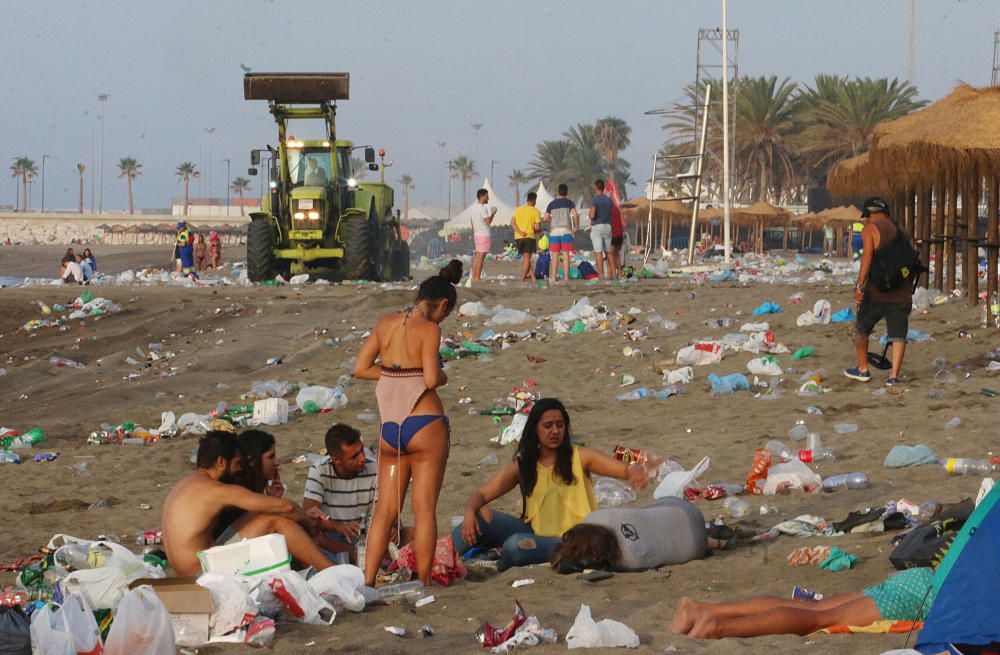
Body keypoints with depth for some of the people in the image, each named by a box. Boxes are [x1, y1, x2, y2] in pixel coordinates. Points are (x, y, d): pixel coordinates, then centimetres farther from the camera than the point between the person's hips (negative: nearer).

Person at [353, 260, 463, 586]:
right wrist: (443, 376, 3)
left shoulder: (385, 323, 7)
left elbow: (360, 368, 7)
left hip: (390, 427, 5)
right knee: (424, 507, 2)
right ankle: (424, 583, 5)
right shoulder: (429, 329, -10)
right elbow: (431, 379, -18)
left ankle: (367, 581, 4)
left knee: (385, 508, 9)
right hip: (425, 425, -5)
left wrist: (396, 374, 9)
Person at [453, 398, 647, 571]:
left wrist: (634, 472, -34)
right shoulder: (521, 465, 6)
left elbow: (624, 470, -8)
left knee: (516, 544, -32)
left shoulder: (579, 457, -1)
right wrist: (469, 513, -19)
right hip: (536, 533, 4)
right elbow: (481, 495, 4)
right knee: (481, 515, -15)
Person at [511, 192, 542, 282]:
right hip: (530, 236, -4)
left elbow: (512, 223, -3)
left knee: (525, 257, 15)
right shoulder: (536, 212, -4)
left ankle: (532, 275, 13)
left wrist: (519, 232, -10)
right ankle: (523, 277, -5)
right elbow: (537, 227, -10)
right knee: (527, 258, 1)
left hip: (518, 237, 4)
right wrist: (535, 231, 11)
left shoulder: (518, 210, 7)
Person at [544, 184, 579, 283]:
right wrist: (576, 227, 1)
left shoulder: (551, 204, 8)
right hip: (566, 230, -1)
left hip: (554, 231, 1)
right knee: (566, 254, -1)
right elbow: (575, 215, -10)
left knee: (555, 255, 3)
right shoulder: (569, 202, 3)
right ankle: (566, 277, -6)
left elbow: (545, 219, 5)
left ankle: (553, 278, 0)